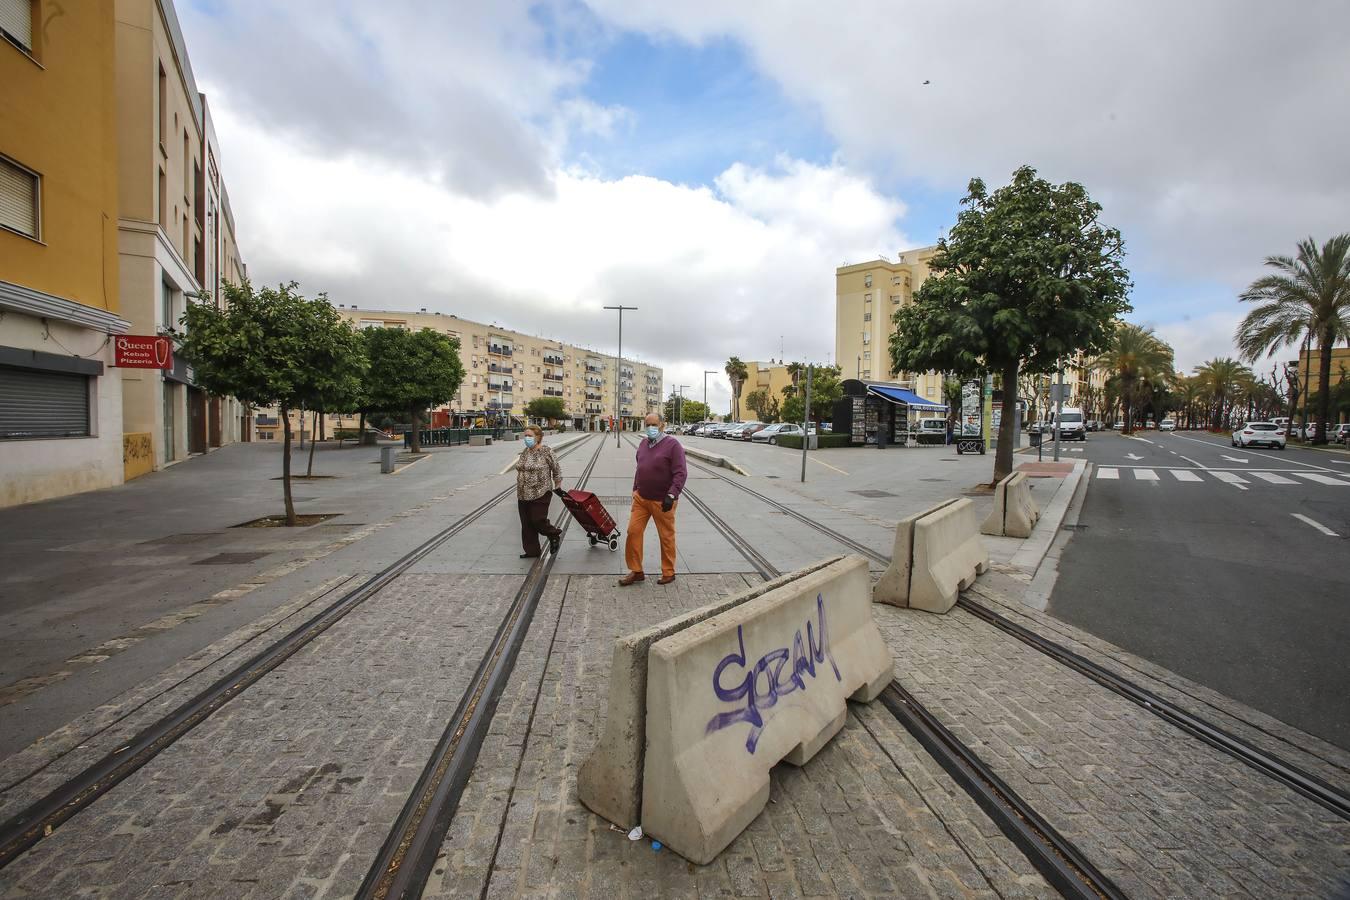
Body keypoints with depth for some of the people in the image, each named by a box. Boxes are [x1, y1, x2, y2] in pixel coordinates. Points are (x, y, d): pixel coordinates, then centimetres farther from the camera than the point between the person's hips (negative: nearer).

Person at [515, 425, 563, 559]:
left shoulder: (546, 452, -10)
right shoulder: (524, 452, 10)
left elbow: (557, 471, -5)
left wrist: (558, 487, -3)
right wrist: (520, 489, 19)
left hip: (540, 494, -7)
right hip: (523, 495, 7)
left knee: (538, 521, -8)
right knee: (527, 524, 8)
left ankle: (555, 535, 21)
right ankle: (532, 551, 19)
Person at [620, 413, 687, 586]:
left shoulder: (672, 445, -10)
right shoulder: (643, 444, 10)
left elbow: (681, 473, -16)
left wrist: (672, 495, -24)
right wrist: (635, 489, 18)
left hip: (662, 501, -6)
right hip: (641, 498, 6)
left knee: (666, 537, 6)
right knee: (633, 532, 3)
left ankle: (668, 573, 22)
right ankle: (636, 571, 16)